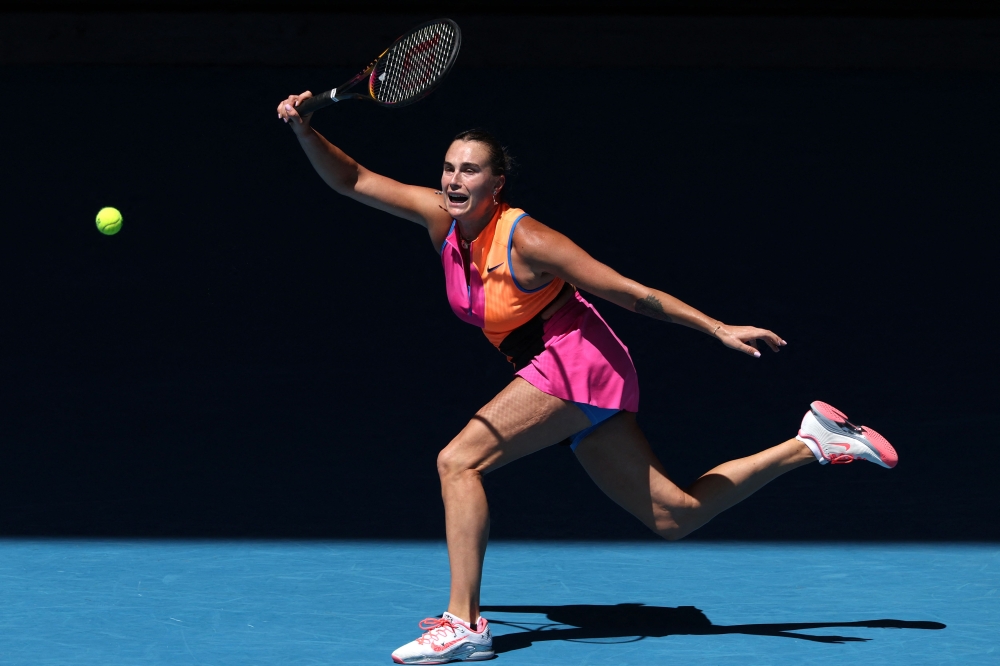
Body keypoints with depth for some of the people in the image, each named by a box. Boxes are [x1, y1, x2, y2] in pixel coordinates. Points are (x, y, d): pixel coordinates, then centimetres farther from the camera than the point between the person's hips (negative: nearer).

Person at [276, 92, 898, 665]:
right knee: (676, 517, 10)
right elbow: (353, 180, 4)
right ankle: (813, 442, 20)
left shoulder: (524, 238, -18)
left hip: (578, 359, -8)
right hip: (561, 373, 8)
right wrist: (305, 130, -12)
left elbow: (631, 292, -15)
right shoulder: (442, 217, 1)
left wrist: (718, 328, -14)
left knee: (459, 459, -18)